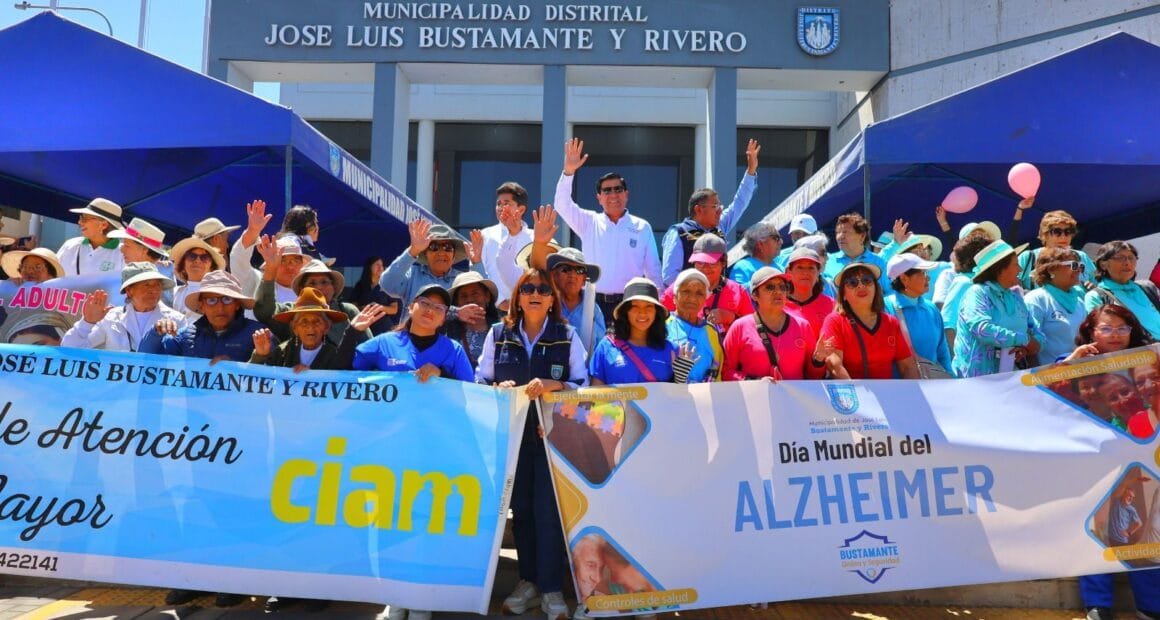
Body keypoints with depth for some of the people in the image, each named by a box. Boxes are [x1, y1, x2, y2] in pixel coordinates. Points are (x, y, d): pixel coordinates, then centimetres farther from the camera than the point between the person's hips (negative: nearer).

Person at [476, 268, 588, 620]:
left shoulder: (567, 336, 1)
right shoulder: (498, 334, 5)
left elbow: (582, 385, -4)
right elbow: (480, 381, 5)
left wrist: (553, 385, -21)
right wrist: (498, 388, -16)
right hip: (512, 432, 2)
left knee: (548, 510, -5)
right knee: (520, 508, 9)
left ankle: (551, 588, 5)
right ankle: (529, 580, 22)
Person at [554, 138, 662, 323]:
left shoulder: (642, 227, 7)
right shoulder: (589, 222, 8)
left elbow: (653, 270, 8)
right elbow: (563, 205, -6)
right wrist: (569, 171, -19)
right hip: (594, 302, 0)